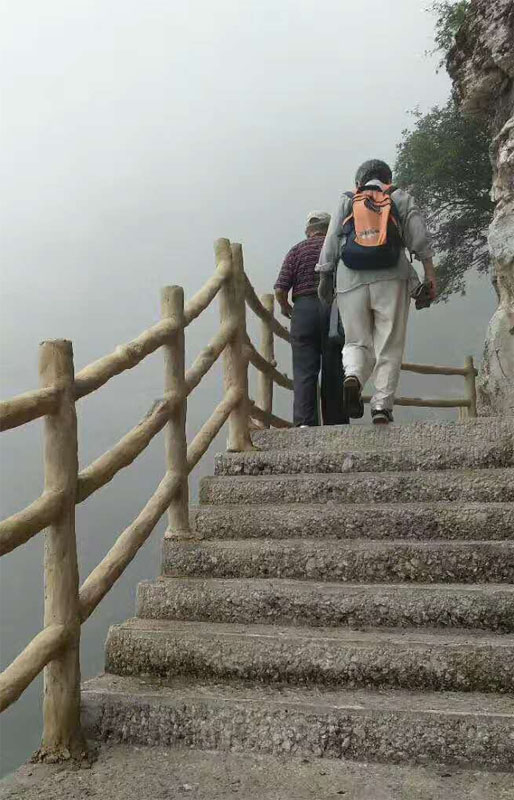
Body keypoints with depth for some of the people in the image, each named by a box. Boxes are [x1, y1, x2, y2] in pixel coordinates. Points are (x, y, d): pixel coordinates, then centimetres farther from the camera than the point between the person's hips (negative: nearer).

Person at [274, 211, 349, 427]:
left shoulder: (297, 250, 8)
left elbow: (280, 289, -2)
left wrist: (285, 307, 17)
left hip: (303, 309, 0)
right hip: (335, 310, 1)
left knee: (304, 371, -1)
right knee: (333, 371, 6)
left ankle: (305, 421, -13)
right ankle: (336, 423, 9)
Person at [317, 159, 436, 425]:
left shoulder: (346, 201, 18)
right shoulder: (402, 199, 17)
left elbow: (330, 244, 9)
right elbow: (420, 239, 6)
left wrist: (324, 280, 11)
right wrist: (430, 276, 3)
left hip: (351, 280, 1)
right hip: (391, 280, -1)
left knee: (357, 341, 10)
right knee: (389, 347, 3)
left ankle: (353, 375, -21)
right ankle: (382, 405, -6)